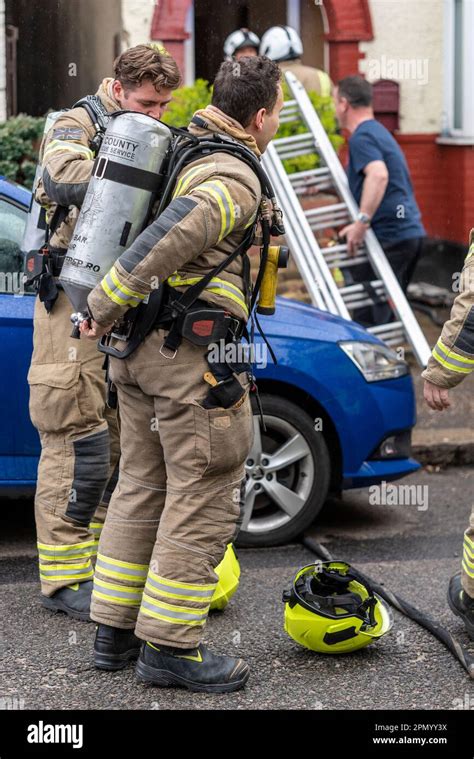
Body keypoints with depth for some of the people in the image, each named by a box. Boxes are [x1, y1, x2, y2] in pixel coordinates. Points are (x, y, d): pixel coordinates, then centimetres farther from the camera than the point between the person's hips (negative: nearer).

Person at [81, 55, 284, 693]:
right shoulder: (234, 179, -15)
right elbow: (167, 240, -28)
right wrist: (106, 307, -19)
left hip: (140, 351, 10)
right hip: (192, 354, -10)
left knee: (142, 489, 15)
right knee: (203, 501, -3)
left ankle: (114, 631, 20)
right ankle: (169, 646, 0)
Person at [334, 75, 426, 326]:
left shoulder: (361, 138, -11)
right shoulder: (380, 132, 22)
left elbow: (378, 175, -30)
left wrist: (362, 221, -32)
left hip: (388, 236, -10)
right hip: (411, 232, 10)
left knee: (368, 317, -9)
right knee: (389, 310, 15)